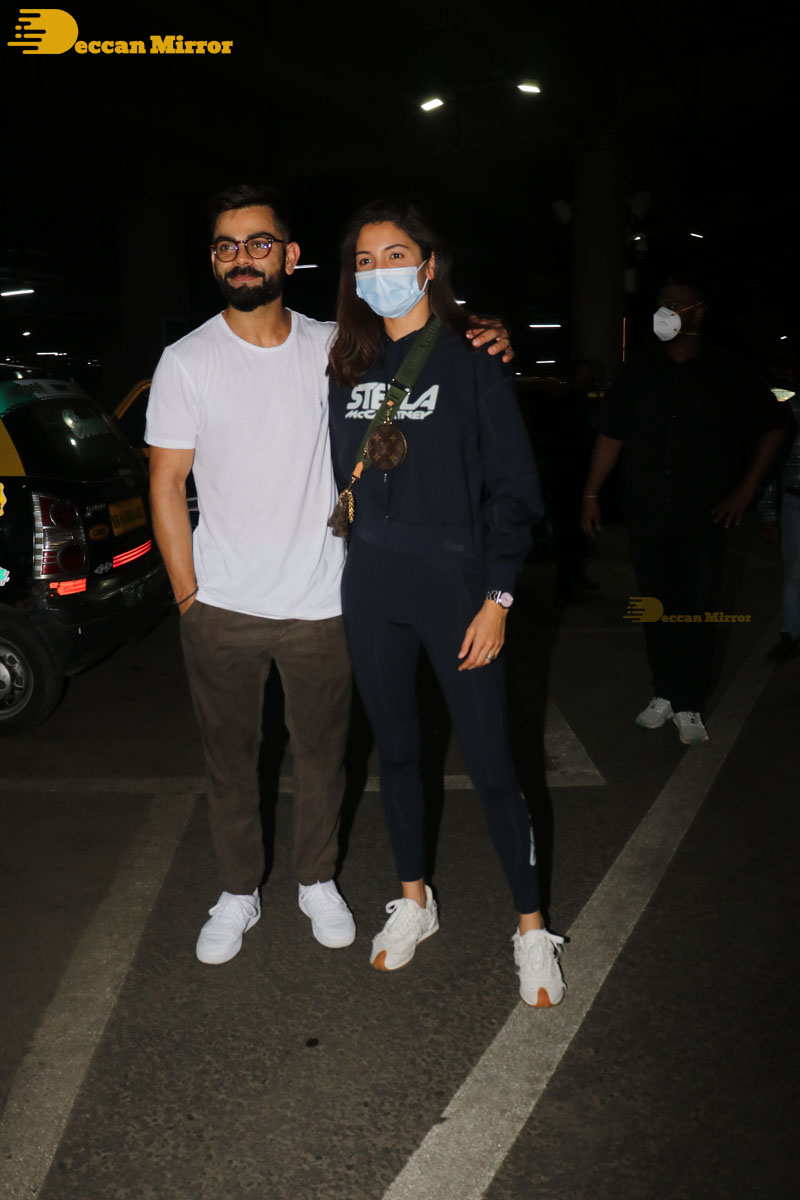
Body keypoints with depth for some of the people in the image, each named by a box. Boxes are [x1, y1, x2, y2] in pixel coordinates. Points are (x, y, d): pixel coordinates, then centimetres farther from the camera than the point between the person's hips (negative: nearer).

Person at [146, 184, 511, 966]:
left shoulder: (332, 347, -1)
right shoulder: (186, 361, -5)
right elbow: (166, 485, -2)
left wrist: (481, 343, -9)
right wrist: (187, 596, -5)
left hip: (319, 603, 1)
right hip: (221, 608, -1)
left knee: (321, 755, 15)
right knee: (228, 759, 13)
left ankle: (317, 881, 37)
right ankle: (238, 893, 34)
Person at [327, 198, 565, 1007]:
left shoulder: (471, 362, -5)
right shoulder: (348, 367, 9)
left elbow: (512, 487, -7)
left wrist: (497, 597, -12)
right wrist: (355, 560, 9)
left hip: (453, 583, -5)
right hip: (372, 587, 5)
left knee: (490, 765, 0)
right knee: (395, 749, 15)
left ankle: (531, 927, 17)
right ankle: (413, 902, 33)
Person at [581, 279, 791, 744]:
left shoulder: (729, 372, -1)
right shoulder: (639, 373, 5)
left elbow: (774, 427, 5)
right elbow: (611, 436, 7)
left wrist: (747, 488, -2)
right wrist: (591, 495, 2)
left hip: (704, 517, -2)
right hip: (647, 515, 2)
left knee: (696, 613, 0)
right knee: (657, 609, 8)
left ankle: (691, 706, 9)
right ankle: (665, 694, 20)